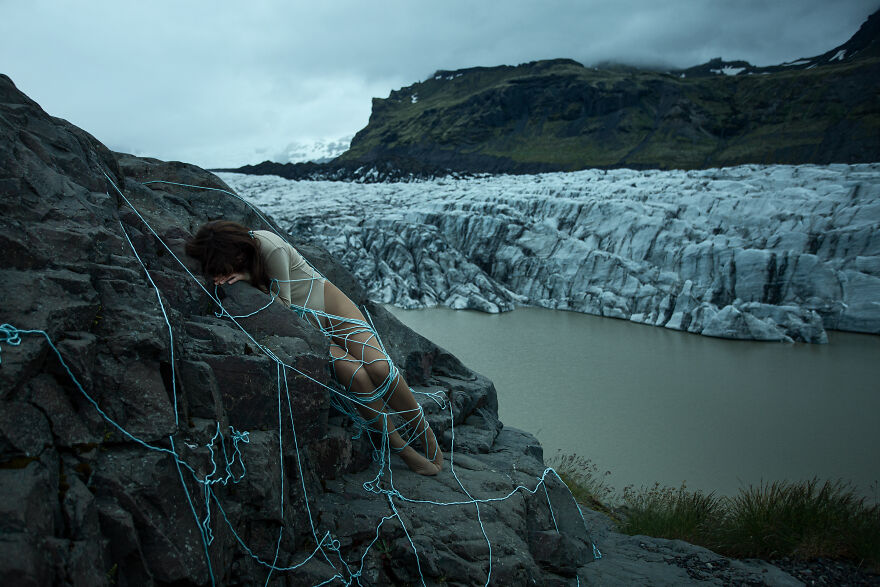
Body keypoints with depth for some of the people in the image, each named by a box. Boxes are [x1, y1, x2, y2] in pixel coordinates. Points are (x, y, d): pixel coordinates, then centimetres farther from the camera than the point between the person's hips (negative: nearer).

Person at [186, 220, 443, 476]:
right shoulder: (224, 253, -9)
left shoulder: (271, 248, -24)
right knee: (356, 375, -24)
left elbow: (283, 304, -14)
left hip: (331, 306, -2)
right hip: (302, 328, 3)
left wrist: (249, 278, -24)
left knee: (380, 368, -21)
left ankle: (424, 432, 4)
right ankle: (400, 446, -7)